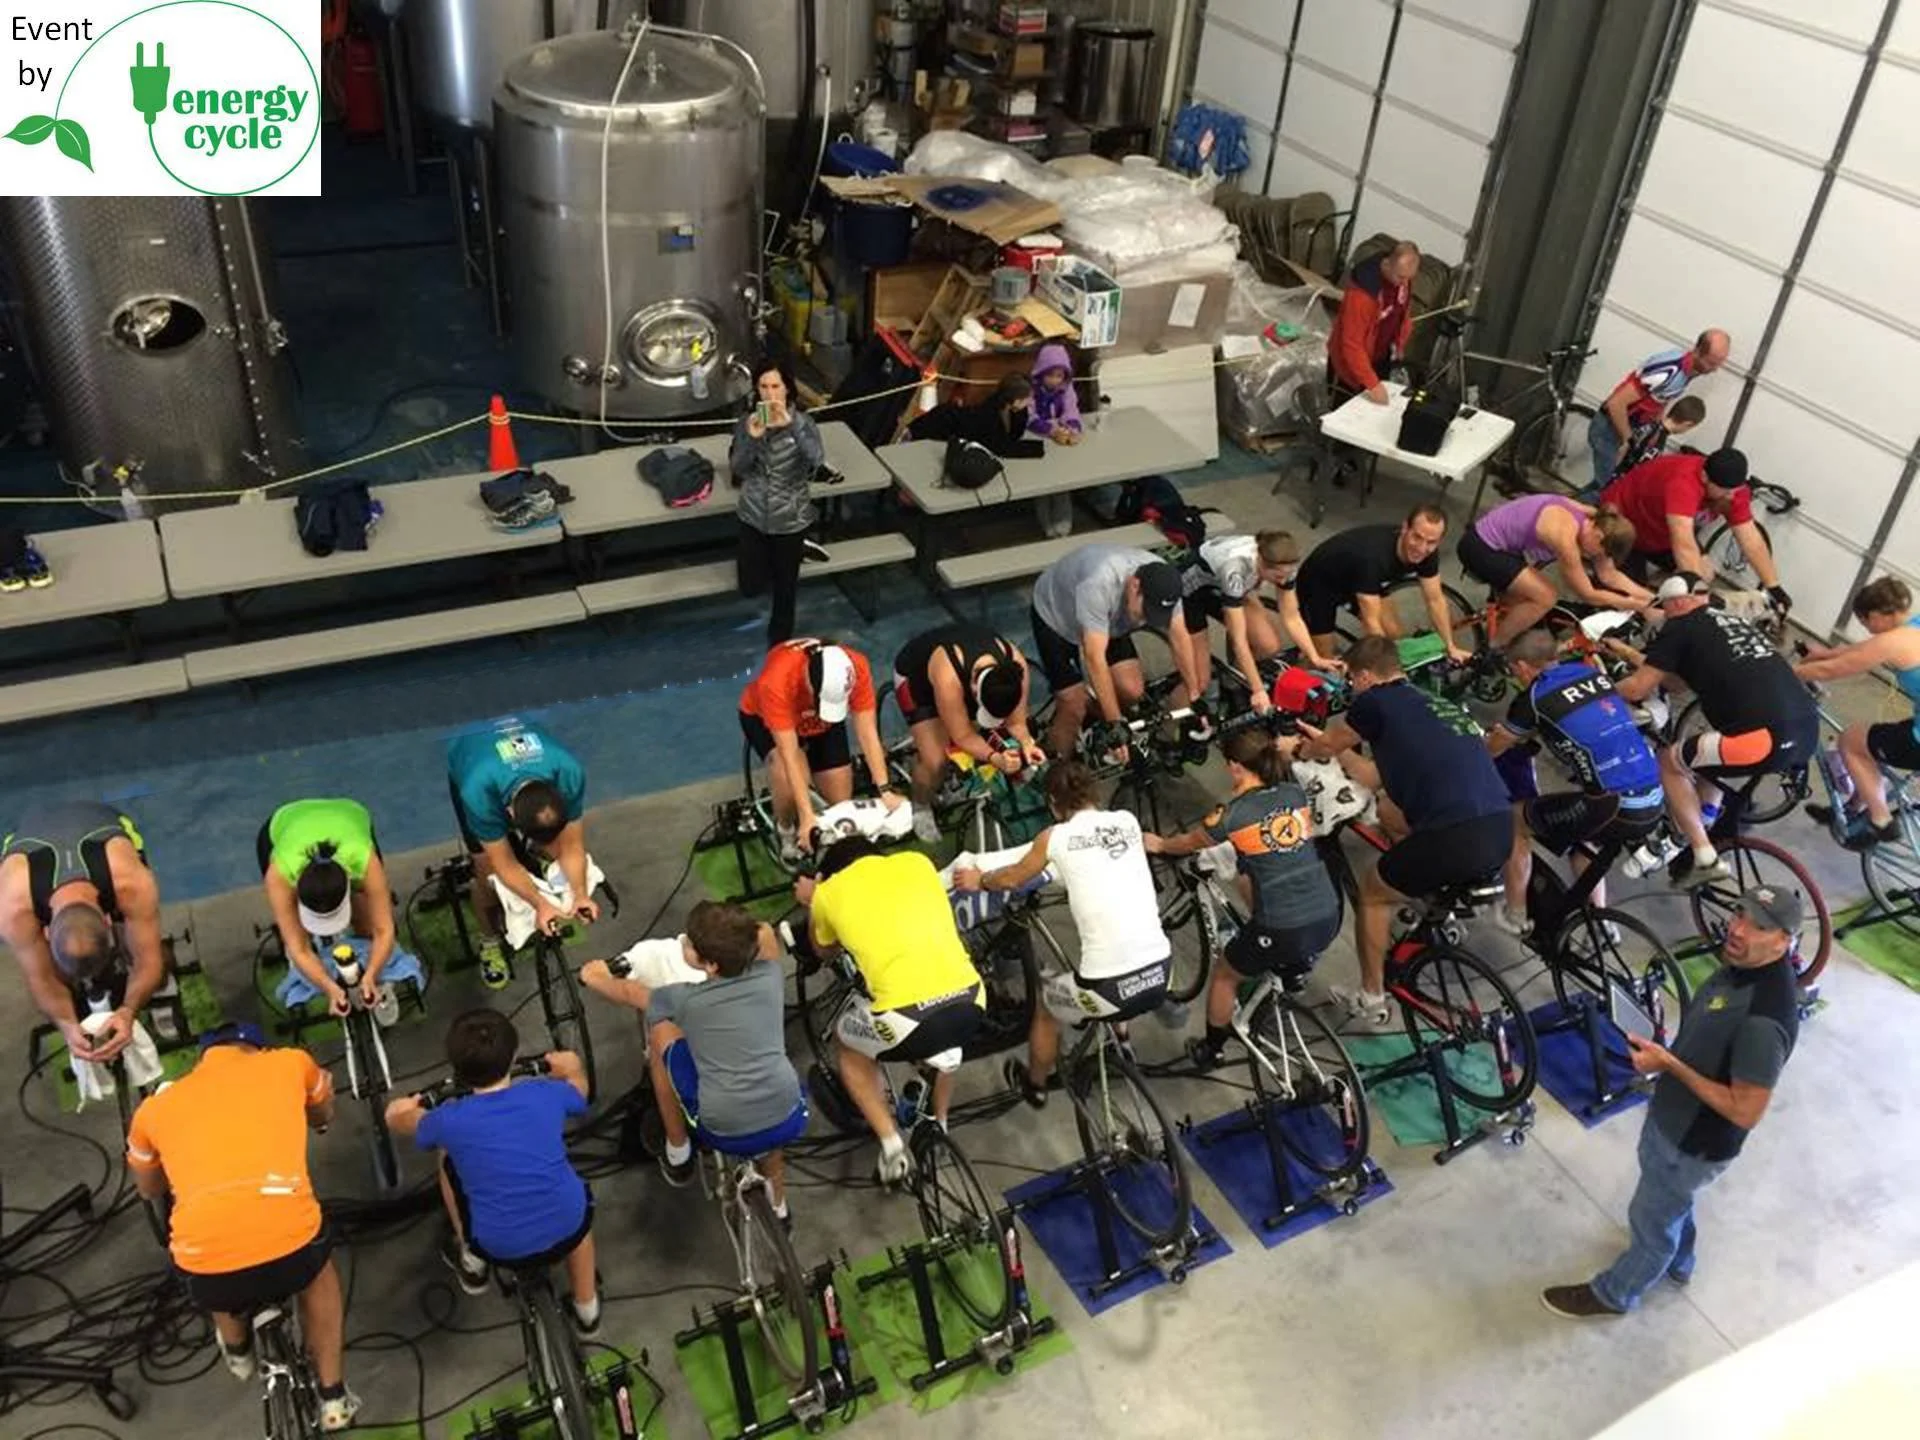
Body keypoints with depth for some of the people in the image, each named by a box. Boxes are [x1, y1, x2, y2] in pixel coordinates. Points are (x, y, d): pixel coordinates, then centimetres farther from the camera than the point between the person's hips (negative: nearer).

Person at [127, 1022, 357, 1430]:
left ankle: (237, 1351, 63)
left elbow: (149, 1190, 42)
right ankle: (333, 1398, 38)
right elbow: (324, 1116, 43)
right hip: (290, 1240, -1)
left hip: (205, 1264, 1)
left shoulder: (155, 1106, 22)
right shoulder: (290, 1062, 19)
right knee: (317, 1265, 36)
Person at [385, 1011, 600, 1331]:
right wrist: (572, 1068, 39)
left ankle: (473, 1261, 31)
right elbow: (579, 1088, 16)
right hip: (569, 1231, 1)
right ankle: (587, 1306, 45)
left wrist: (400, 1112, 36)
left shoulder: (451, 1119, -12)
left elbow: (402, 1121, 13)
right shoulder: (547, 1093, -10)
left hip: (500, 1248, -1)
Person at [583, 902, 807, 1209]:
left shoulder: (687, 1000, -5)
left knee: (660, 1032, 14)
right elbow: (765, 933, 24)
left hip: (725, 1134, -3)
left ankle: (678, 1153, 26)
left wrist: (596, 978, 35)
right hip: (791, 1123, 3)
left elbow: (628, 992, 17)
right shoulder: (769, 977, -1)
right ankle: (776, 1204, 50)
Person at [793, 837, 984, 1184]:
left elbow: (821, 951, 33)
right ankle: (939, 1126, 48)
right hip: (971, 1005, 3)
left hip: (907, 1020, -3)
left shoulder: (830, 891, 12)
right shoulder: (917, 862, 18)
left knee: (845, 1042, 30)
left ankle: (892, 1145, 21)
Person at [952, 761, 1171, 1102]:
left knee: (1045, 1005, 28)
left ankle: (1035, 1085, 48)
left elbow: (1012, 879, 17)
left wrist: (979, 880, 37)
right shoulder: (1127, 820, 7)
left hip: (1111, 989, -4)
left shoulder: (1056, 836, -3)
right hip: (1160, 974, 5)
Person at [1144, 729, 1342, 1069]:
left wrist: (1158, 845, 35)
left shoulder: (1233, 814, -6)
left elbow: (1189, 843, 15)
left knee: (1225, 976, 24)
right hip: (1329, 919, 4)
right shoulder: (1297, 794, 6)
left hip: (1282, 931, -4)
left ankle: (1210, 1050, 37)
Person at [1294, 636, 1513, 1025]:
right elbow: (1376, 779, 32)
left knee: (1372, 894, 18)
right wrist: (1332, 745, 43)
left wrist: (1300, 752, 40)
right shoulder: (1431, 703, 24)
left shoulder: (1376, 701, 0)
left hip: (1459, 839, -8)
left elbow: (1323, 747, 18)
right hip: (1500, 831, 8)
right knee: (1390, 813, 31)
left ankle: (1371, 1000, 27)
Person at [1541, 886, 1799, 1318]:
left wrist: (1670, 1065, -30)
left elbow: (1745, 1111, -31)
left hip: (1694, 1142, -8)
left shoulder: (1766, 1017, -38)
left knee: (1652, 1218, 17)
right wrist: (1662, 1053, -1)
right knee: (1671, 1203, 33)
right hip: (1674, 1119, 8)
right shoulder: (1741, 964, -9)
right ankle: (1677, 1264, 60)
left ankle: (1614, 1294, 41)